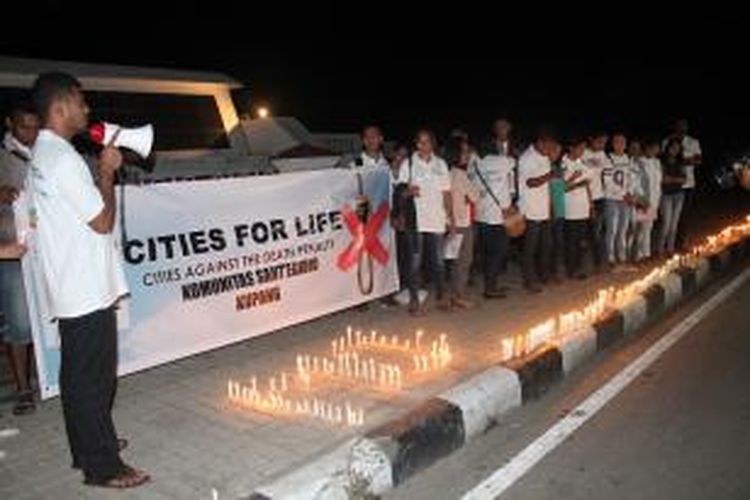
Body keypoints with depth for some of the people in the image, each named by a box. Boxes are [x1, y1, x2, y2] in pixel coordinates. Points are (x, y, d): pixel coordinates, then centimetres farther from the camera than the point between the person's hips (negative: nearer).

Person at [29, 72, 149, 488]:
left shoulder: (41, 154, 13)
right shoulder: (64, 158, -19)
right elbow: (102, 221, -16)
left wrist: (102, 171, 9)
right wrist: (107, 171, -8)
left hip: (69, 290, 10)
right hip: (88, 291, -10)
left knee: (77, 375, 19)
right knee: (94, 379, -1)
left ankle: (87, 447, 34)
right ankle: (103, 467, 11)